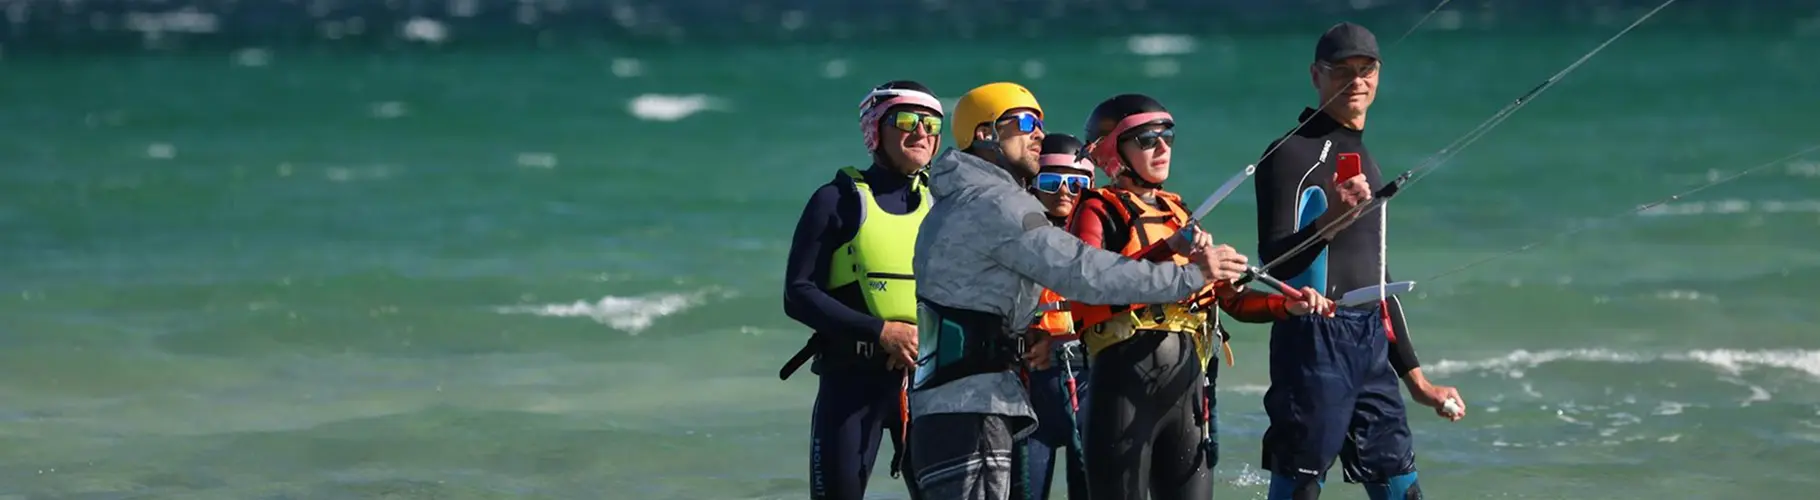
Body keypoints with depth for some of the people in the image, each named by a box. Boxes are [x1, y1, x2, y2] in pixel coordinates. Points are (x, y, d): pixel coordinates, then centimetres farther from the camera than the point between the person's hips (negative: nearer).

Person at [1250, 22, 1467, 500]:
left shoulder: (1363, 159, 21)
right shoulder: (1293, 154, -5)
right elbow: (1274, 262, -13)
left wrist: (1416, 378, 25)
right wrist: (1329, 222, -32)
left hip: (1371, 343, 8)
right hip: (1314, 341, -8)